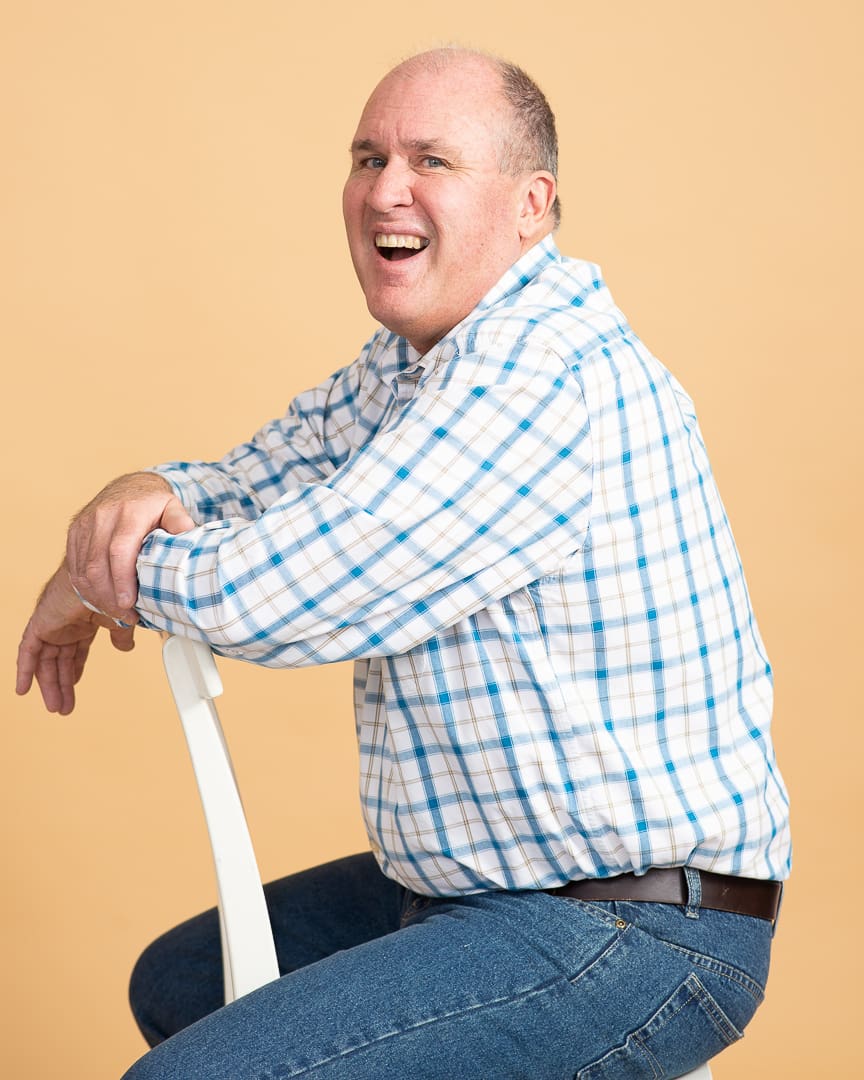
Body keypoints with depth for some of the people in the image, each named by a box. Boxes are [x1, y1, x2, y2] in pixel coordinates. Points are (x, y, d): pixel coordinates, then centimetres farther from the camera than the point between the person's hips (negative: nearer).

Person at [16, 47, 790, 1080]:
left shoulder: (544, 375, -24)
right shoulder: (412, 361, 9)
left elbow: (270, 595, -26)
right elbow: (257, 478, 16)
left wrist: (94, 580, -6)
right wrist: (152, 490, -8)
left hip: (633, 939, -10)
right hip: (478, 882, 10)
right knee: (179, 983, 24)